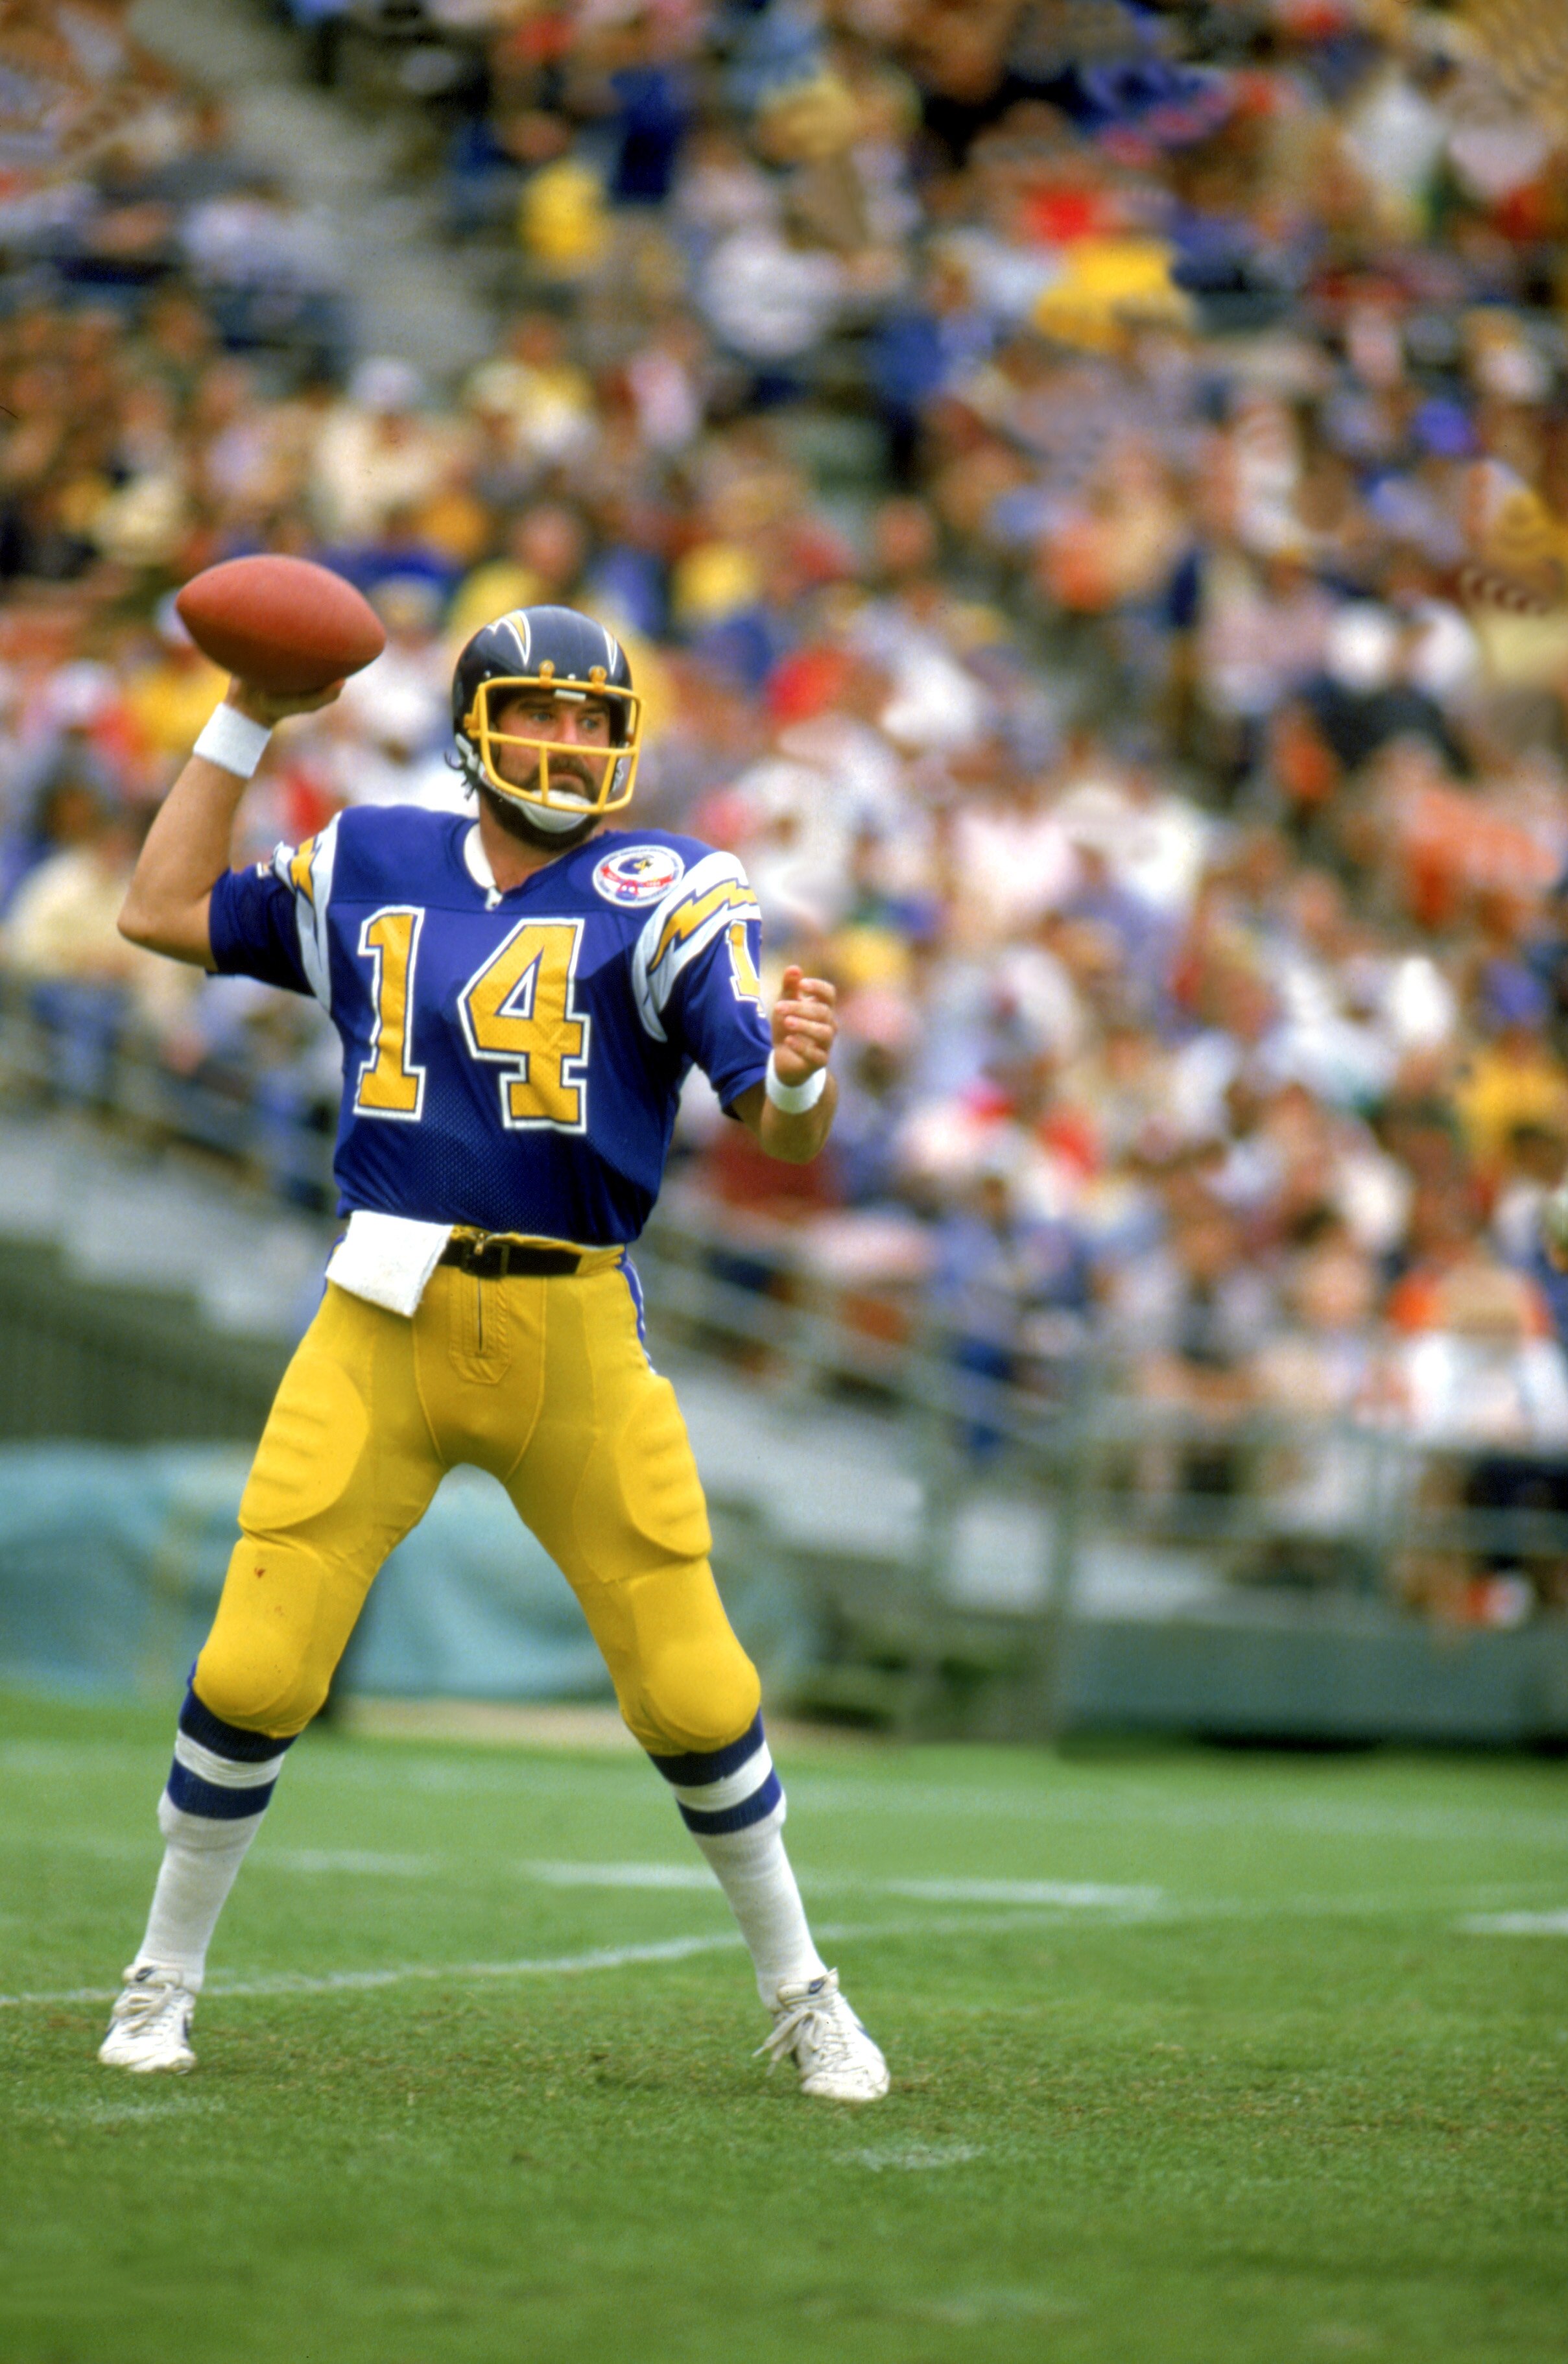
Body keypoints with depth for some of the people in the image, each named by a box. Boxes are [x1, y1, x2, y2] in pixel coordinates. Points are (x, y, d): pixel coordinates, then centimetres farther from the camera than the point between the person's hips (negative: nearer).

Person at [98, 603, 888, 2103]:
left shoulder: (664, 896, 0)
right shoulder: (371, 866, 10)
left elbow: (782, 1134, -8)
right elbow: (162, 913, 18)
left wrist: (795, 1074, -32)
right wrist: (244, 723, 16)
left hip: (574, 1338, -1)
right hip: (381, 1323, 2)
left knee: (693, 1687, -1)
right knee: (253, 1669, -5)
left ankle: (799, 1993, 19)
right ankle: (163, 1979, 14)